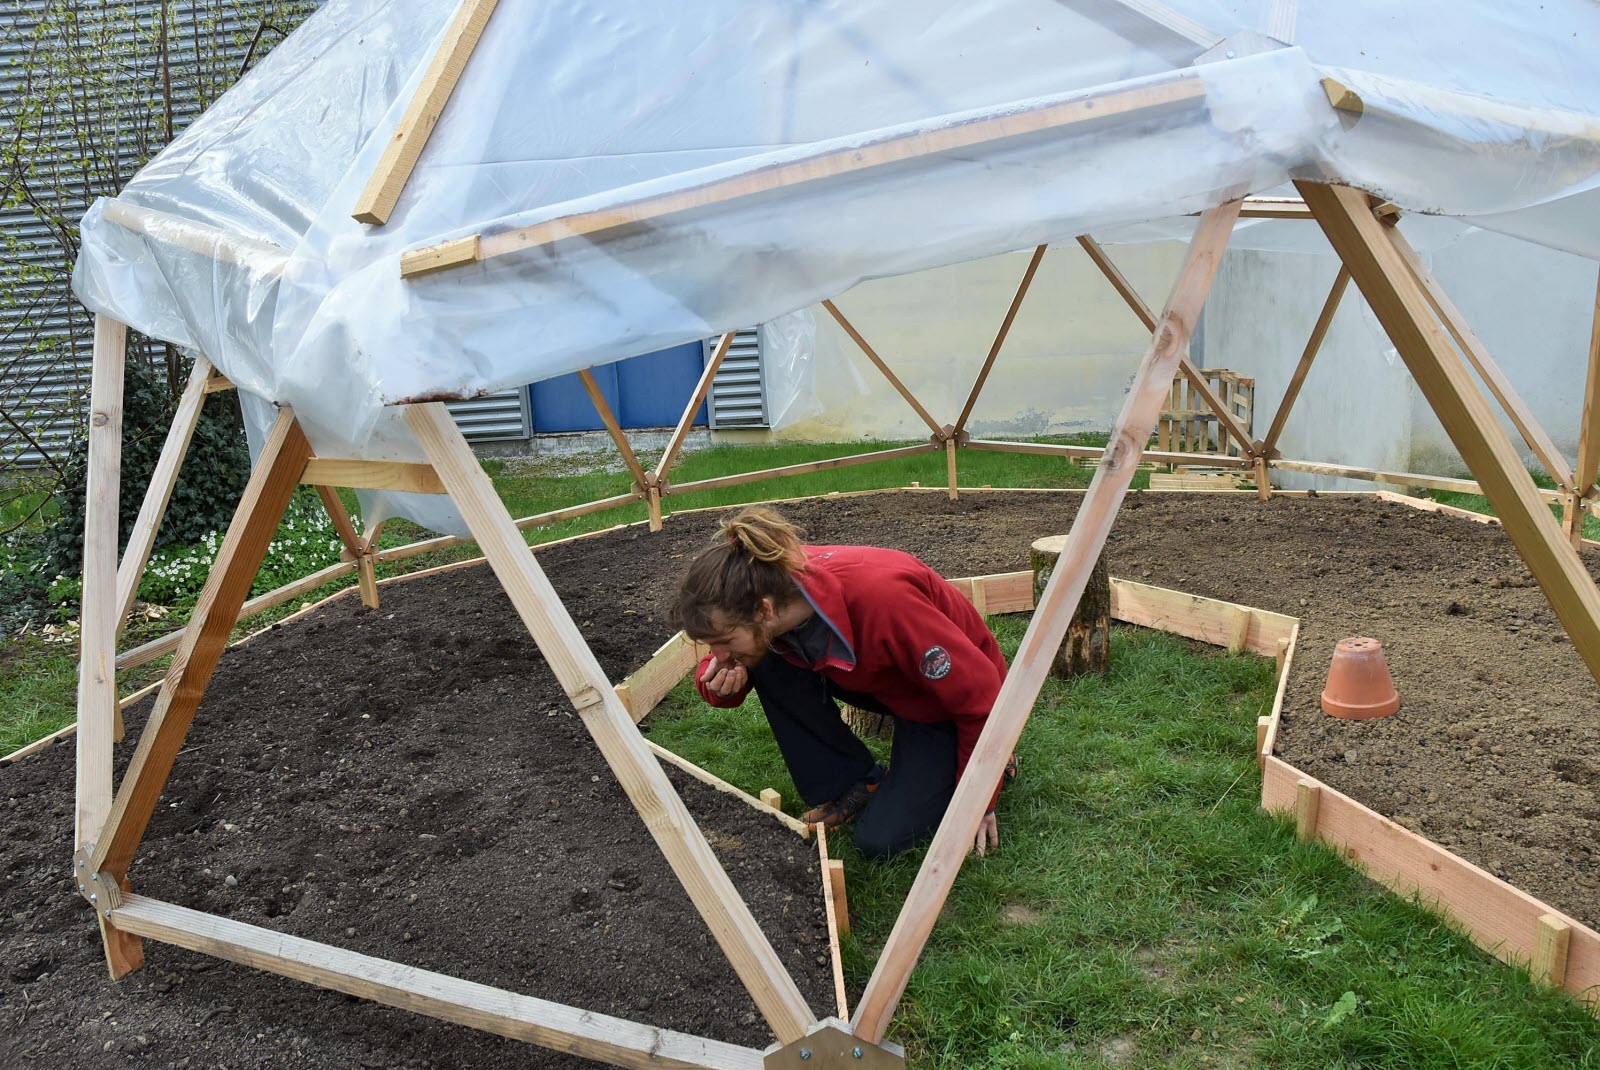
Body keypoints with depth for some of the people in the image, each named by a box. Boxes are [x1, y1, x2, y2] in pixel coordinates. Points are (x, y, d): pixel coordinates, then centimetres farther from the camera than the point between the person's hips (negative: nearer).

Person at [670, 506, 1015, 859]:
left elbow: (979, 689, -28)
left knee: (880, 839, -14)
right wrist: (720, 685, -29)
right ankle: (852, 786, 0)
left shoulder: (880, 597, -41)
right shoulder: (774, 583, -22)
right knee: (765, 660, -16)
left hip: (949, 705, -6)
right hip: (884, 682, 6)